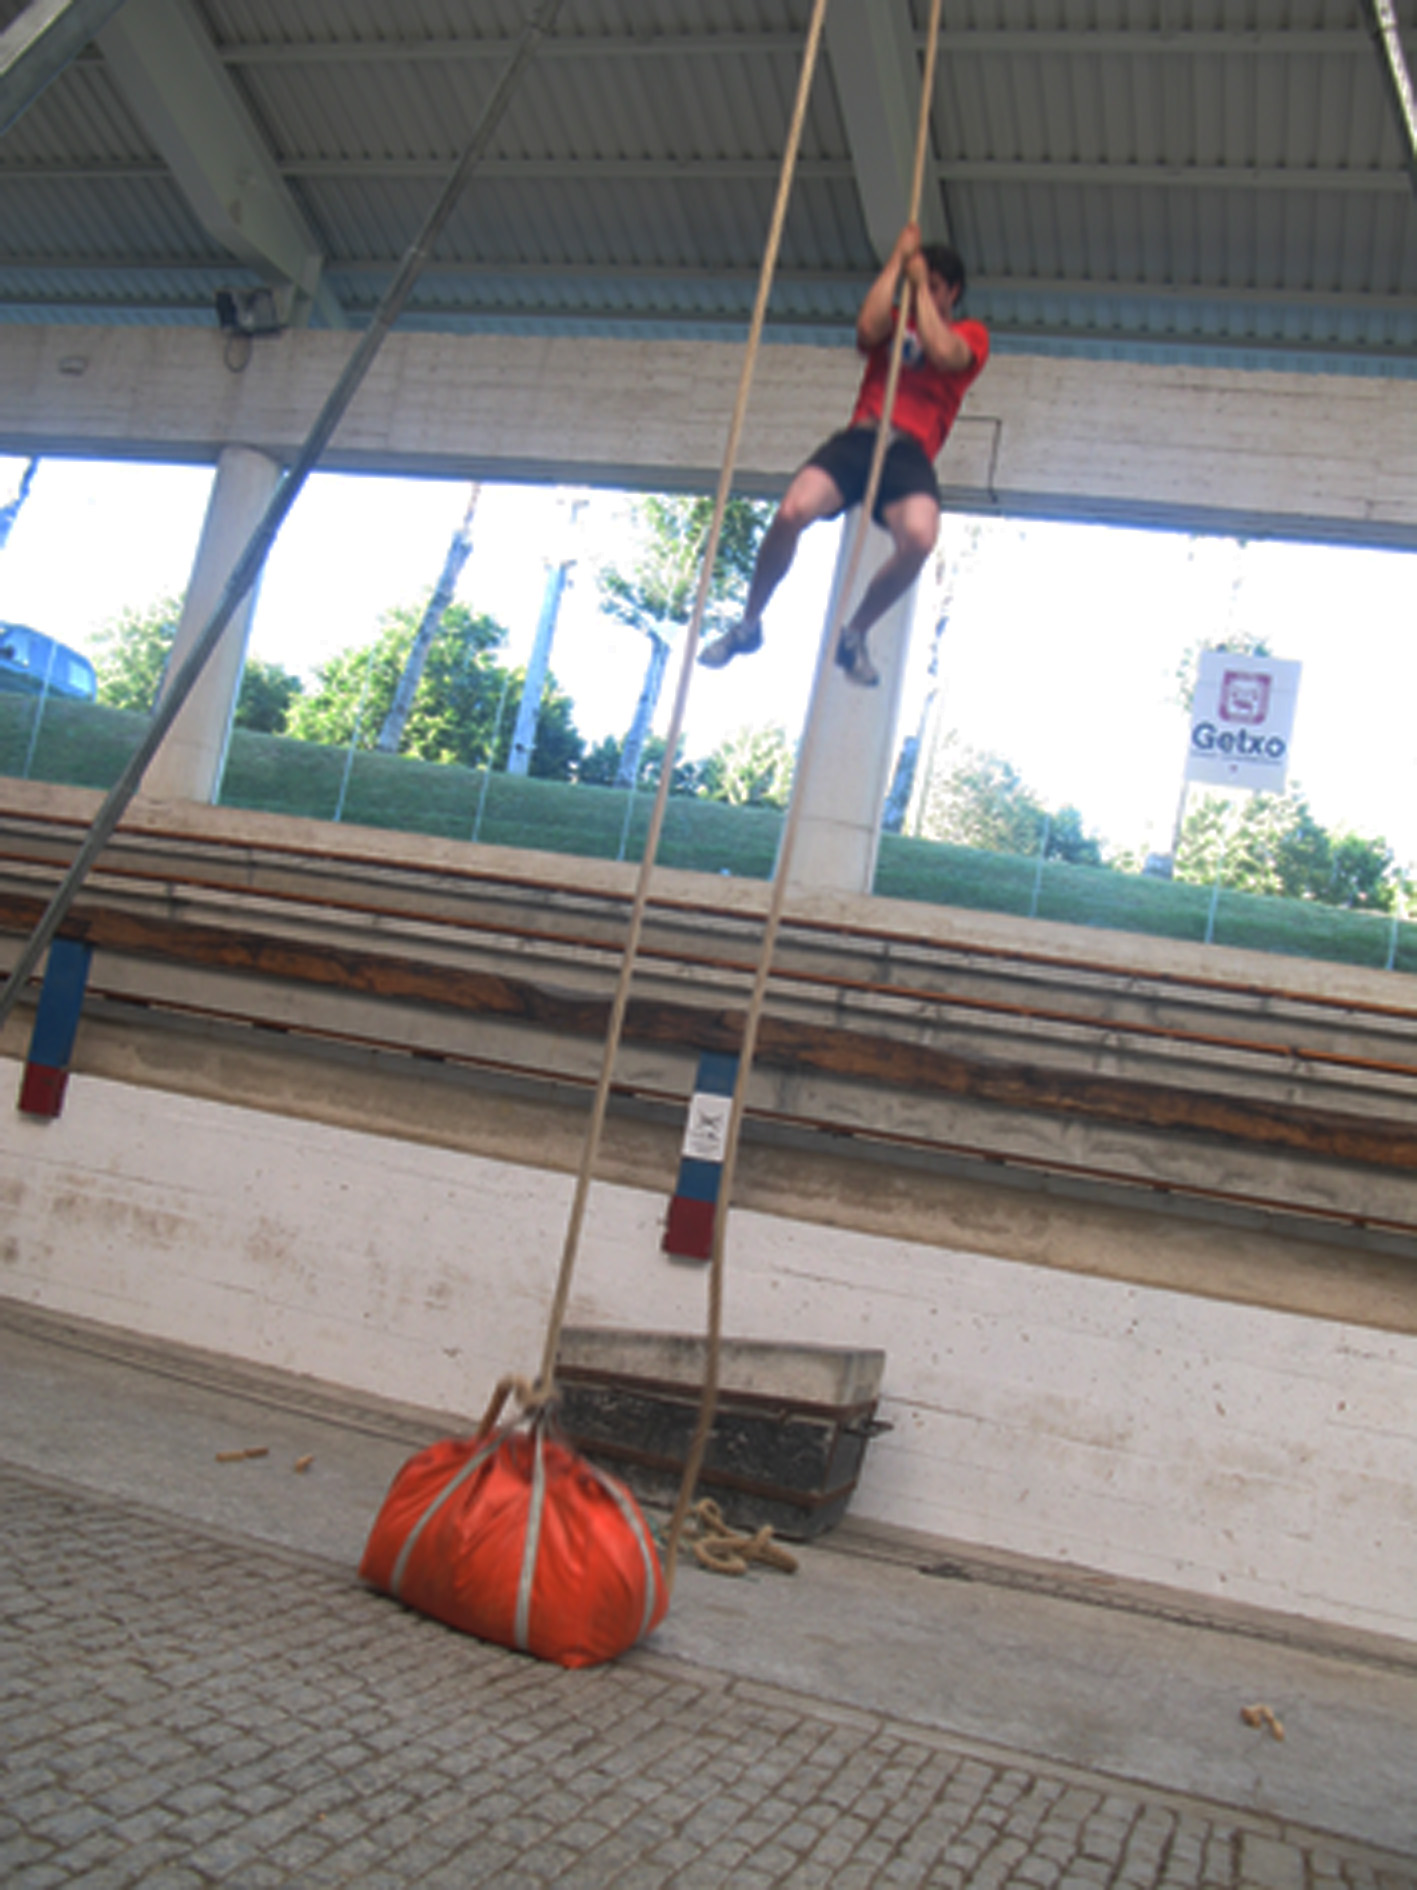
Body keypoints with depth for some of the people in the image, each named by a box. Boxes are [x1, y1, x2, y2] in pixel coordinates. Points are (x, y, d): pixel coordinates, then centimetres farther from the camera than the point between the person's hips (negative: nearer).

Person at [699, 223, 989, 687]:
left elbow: (942, 353, -7)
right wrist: (897, 260, 7)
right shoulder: (894, 321, 24)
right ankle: (749, 624, -8)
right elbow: (868, 329, -1)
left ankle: (854, 635, -11)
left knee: (919, 537, -35)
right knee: (791, 511, -29)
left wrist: (920, 282, 5)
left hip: (910, 452, -2)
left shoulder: (971, 334, 17)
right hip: (859, 439, 2)